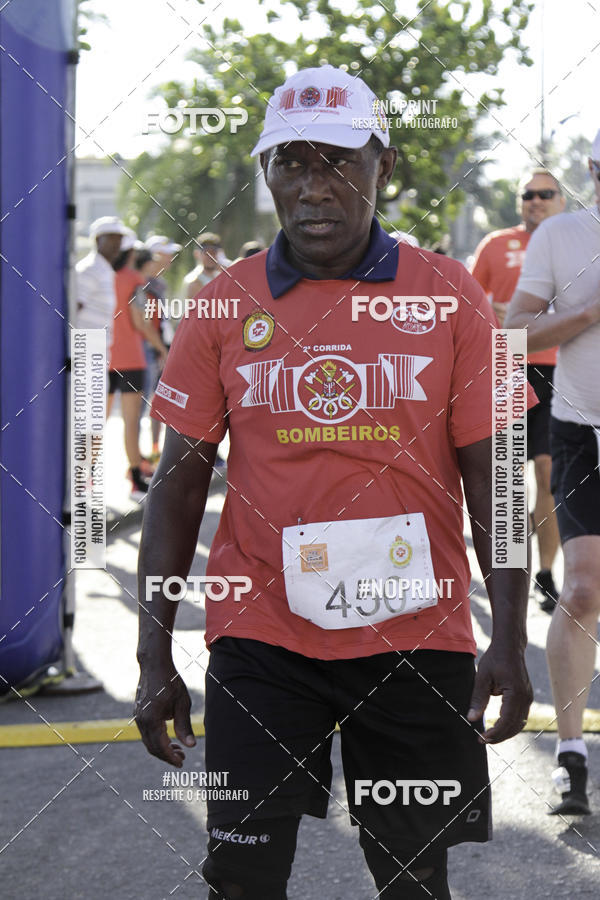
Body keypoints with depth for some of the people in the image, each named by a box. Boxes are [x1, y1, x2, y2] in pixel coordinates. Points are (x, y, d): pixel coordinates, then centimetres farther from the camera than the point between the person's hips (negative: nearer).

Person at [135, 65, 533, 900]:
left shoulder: (451, 297, 0)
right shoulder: (224, 306, 1)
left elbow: (490, 479, 1)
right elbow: (178, 486, 4)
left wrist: (509, 642, -7)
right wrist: (154, 656, 0)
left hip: (416, 635, 0)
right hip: (260, 634, 0)